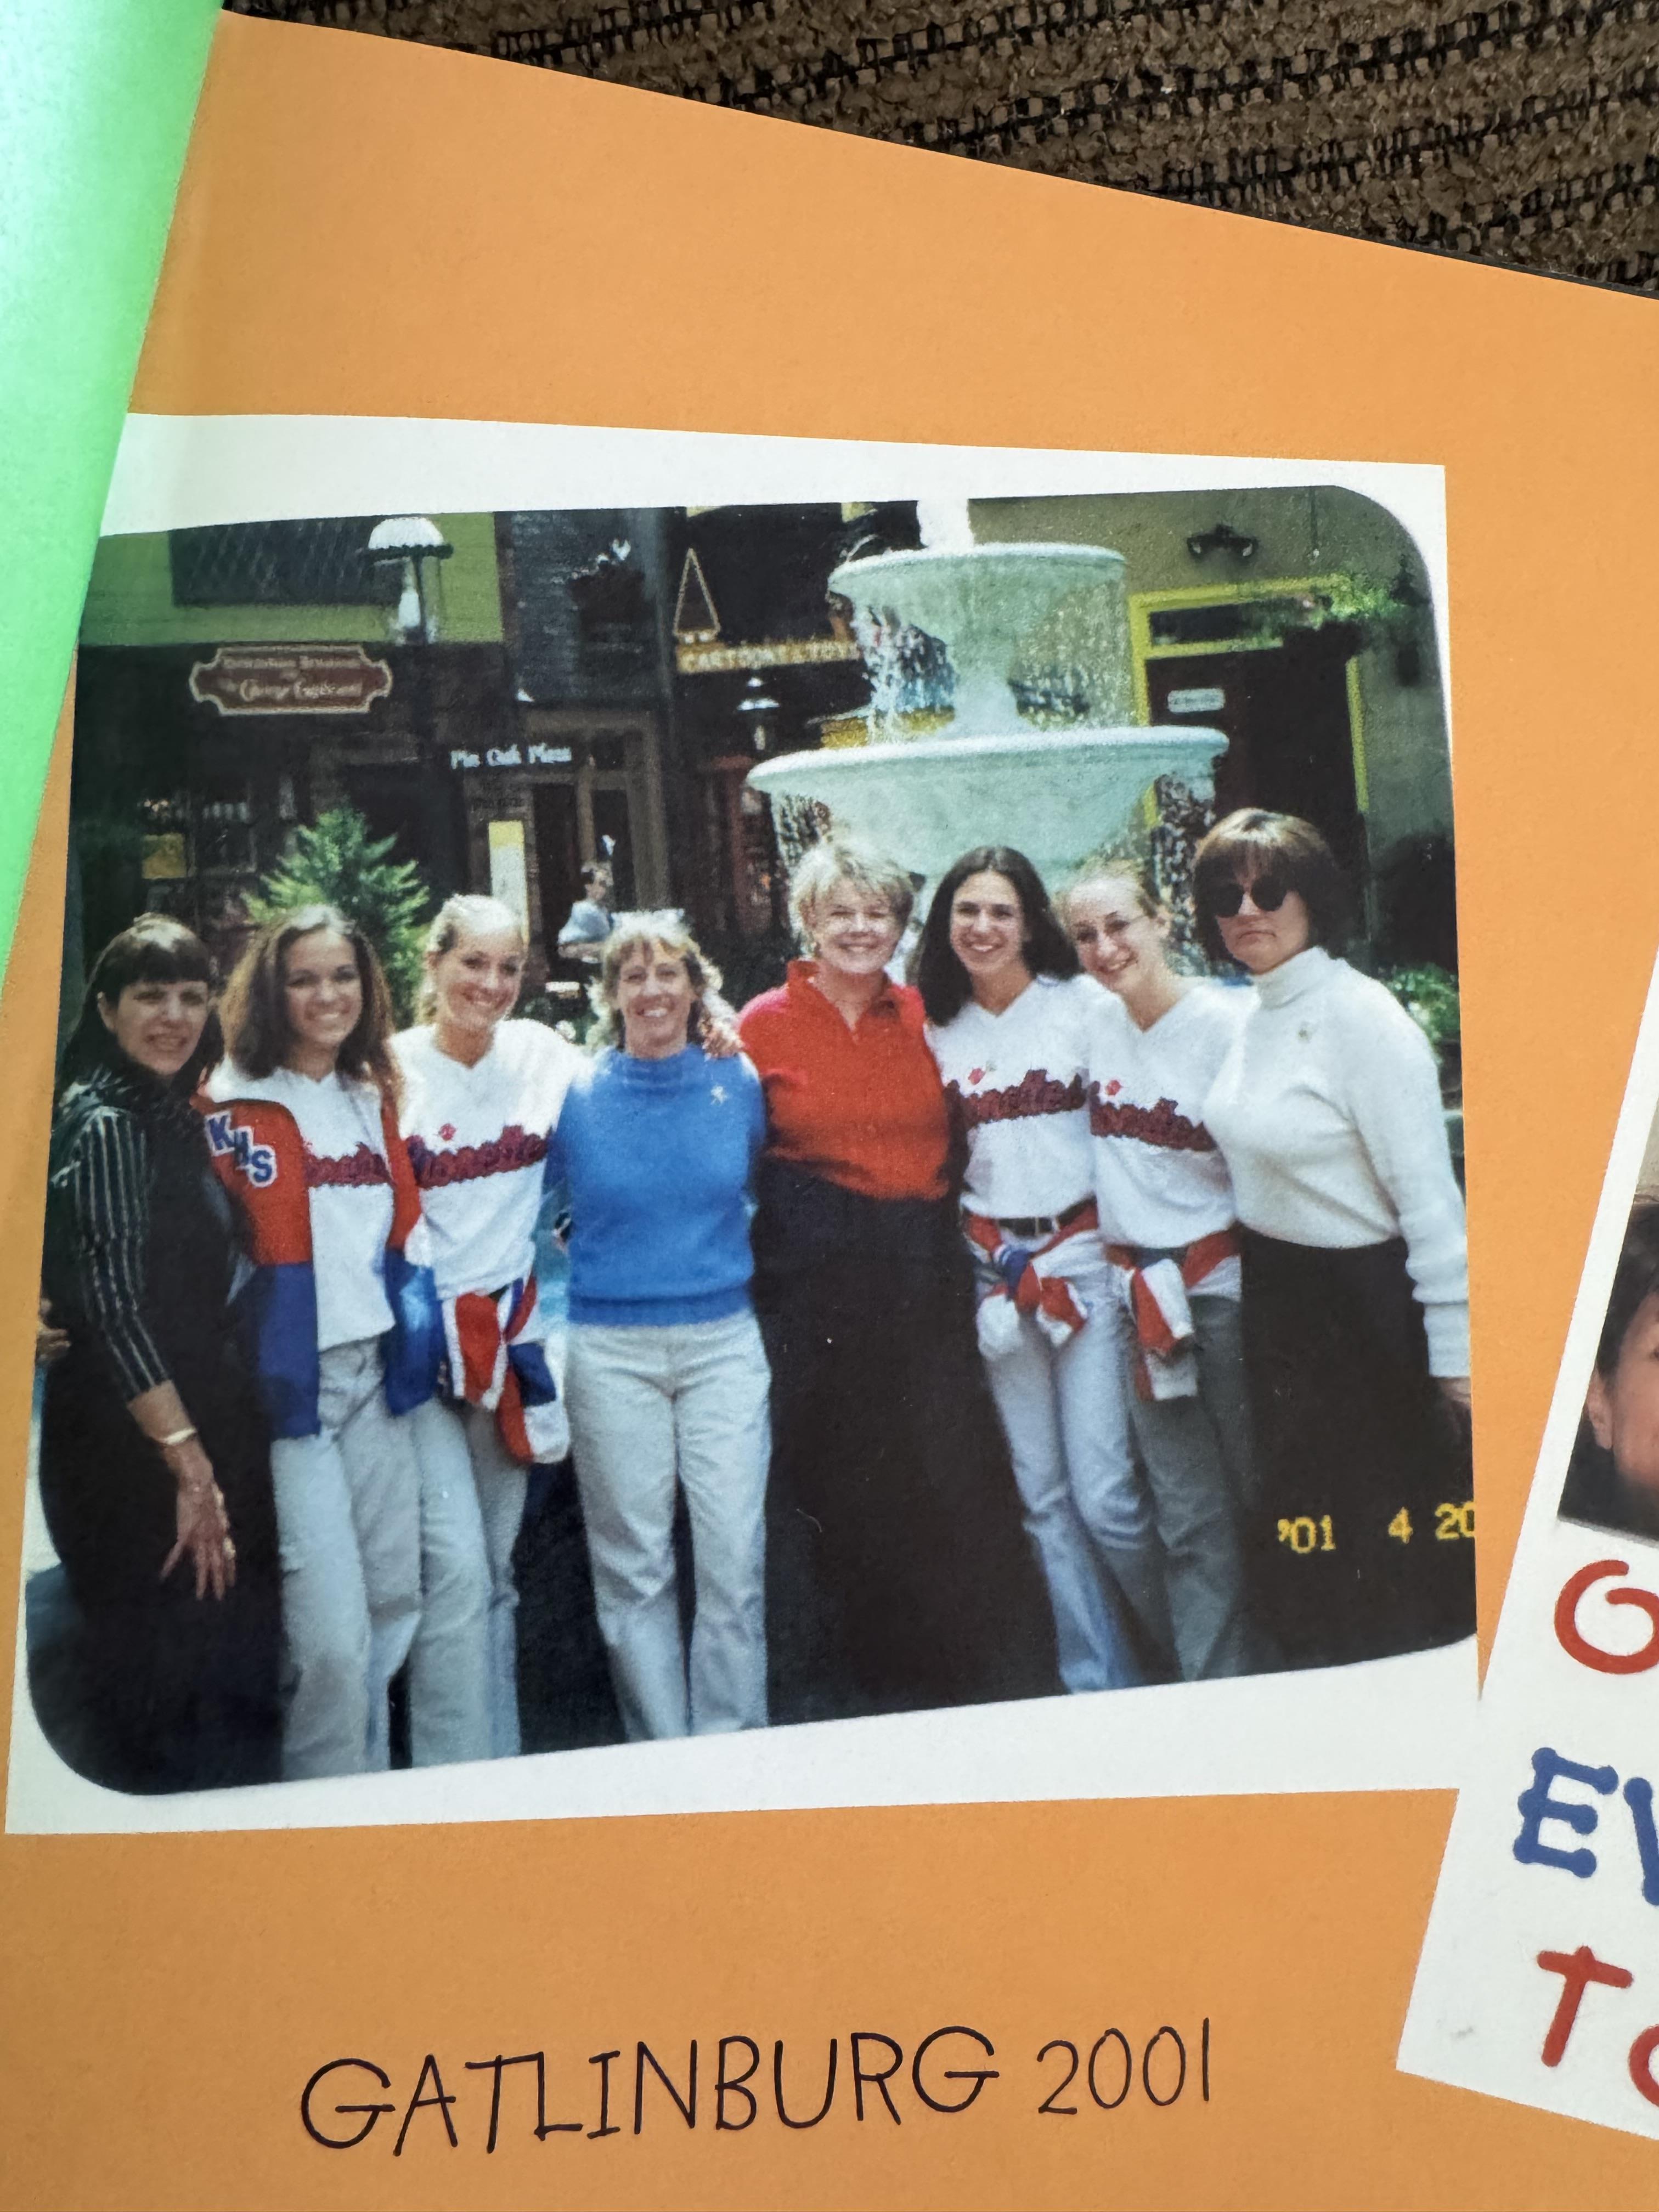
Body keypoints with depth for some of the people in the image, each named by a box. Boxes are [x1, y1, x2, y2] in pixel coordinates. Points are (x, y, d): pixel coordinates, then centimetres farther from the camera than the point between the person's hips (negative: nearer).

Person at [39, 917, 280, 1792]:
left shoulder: (174, 1114, 11)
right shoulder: (103, 1124, -15)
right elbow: (112, 1310, -20)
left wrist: (204, 1452, 11)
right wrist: (187, 1461, -20)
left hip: (200, 1418, 8)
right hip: (130, 1446, -8)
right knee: (159, 1678, 2)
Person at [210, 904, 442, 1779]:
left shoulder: (373, 1097, 13)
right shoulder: (238, 1105, -7)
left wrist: (417, 1319, 9)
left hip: (376, 1372, 7)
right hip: (291, 1379, -6)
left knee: (395, 1597, 13)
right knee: (332, 1634, -9)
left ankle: (366, 1774, 31)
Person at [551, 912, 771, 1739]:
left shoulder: (740, 1084, 3)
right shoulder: (576, 1096, 0)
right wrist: (556, 1312, 7)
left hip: (724, 1338, 1)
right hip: (611, 1351, -1)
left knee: (735, 1559, -1)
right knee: (633, 1569, 5)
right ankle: (662, 1755, 19)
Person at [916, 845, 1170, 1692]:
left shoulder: (1084, 1003, -2)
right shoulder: (939, 1028, 9)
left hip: (1084, 1255, -4)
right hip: (992, 1268, 4)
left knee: (1104, 1494, -7)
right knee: (1044, 1498, 8)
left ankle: (1187, 1657, 17)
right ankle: (1100, 1680, 21)